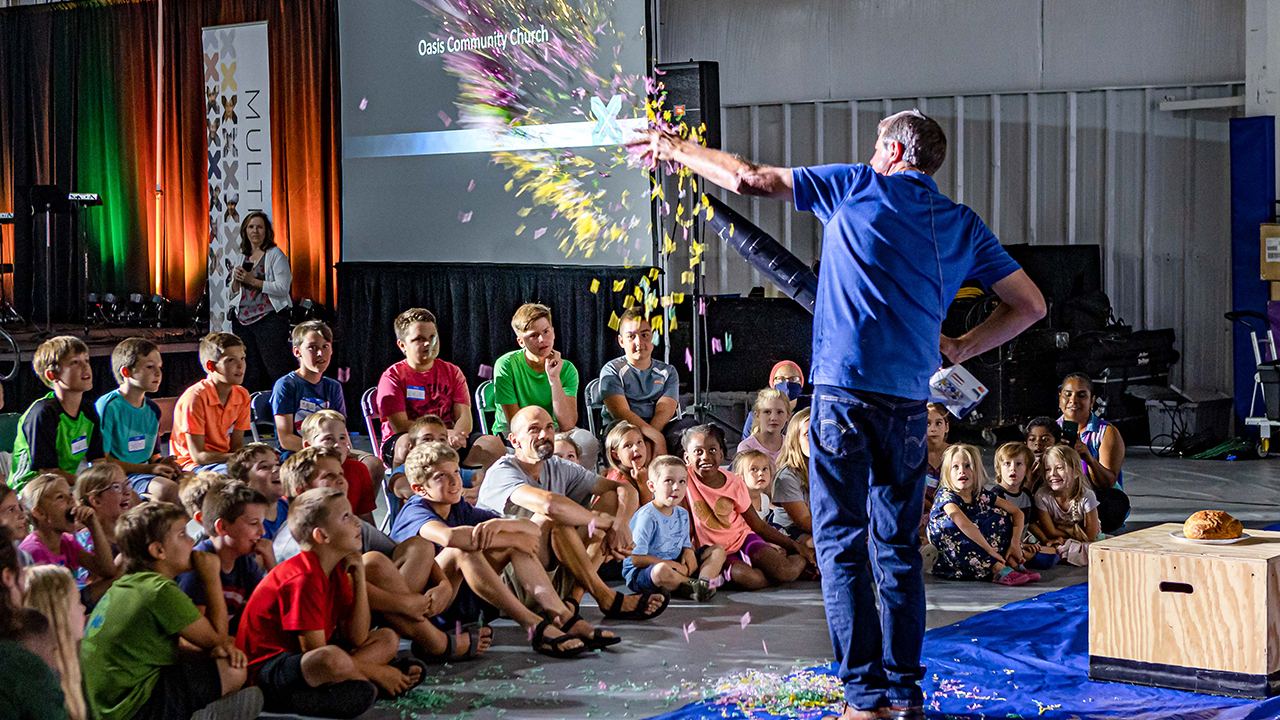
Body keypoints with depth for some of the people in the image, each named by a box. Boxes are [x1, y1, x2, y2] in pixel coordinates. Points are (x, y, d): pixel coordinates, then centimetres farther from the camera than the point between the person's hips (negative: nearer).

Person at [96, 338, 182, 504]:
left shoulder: (152, 409, 16)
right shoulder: (107, 406, -10)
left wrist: (160, 464, -2)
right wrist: (149, 468, -19)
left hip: (144, 471, 8)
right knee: (167, 489, -33)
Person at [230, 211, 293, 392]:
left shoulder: (275, 255, -2)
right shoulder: (241, 256, 17)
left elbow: (283, 288, -12)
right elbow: (234, 292, 22)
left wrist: (252, 281, -13)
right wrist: (236, 280, -1)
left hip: (269, 317, -6)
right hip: (242, 319, 6)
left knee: (276, 371, -12)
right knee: (251, 374, 6)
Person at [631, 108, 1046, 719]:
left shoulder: (856, 187, 4)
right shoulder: (964, 226, 15)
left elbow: (751, 179, 4)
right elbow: (1031, 305, 16)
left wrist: (676, 149, 17)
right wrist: (962, 347, 21)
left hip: (845, 388, -4)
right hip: (911, 399, 4)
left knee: (841, 545, 0)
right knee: (898, 547, 13)